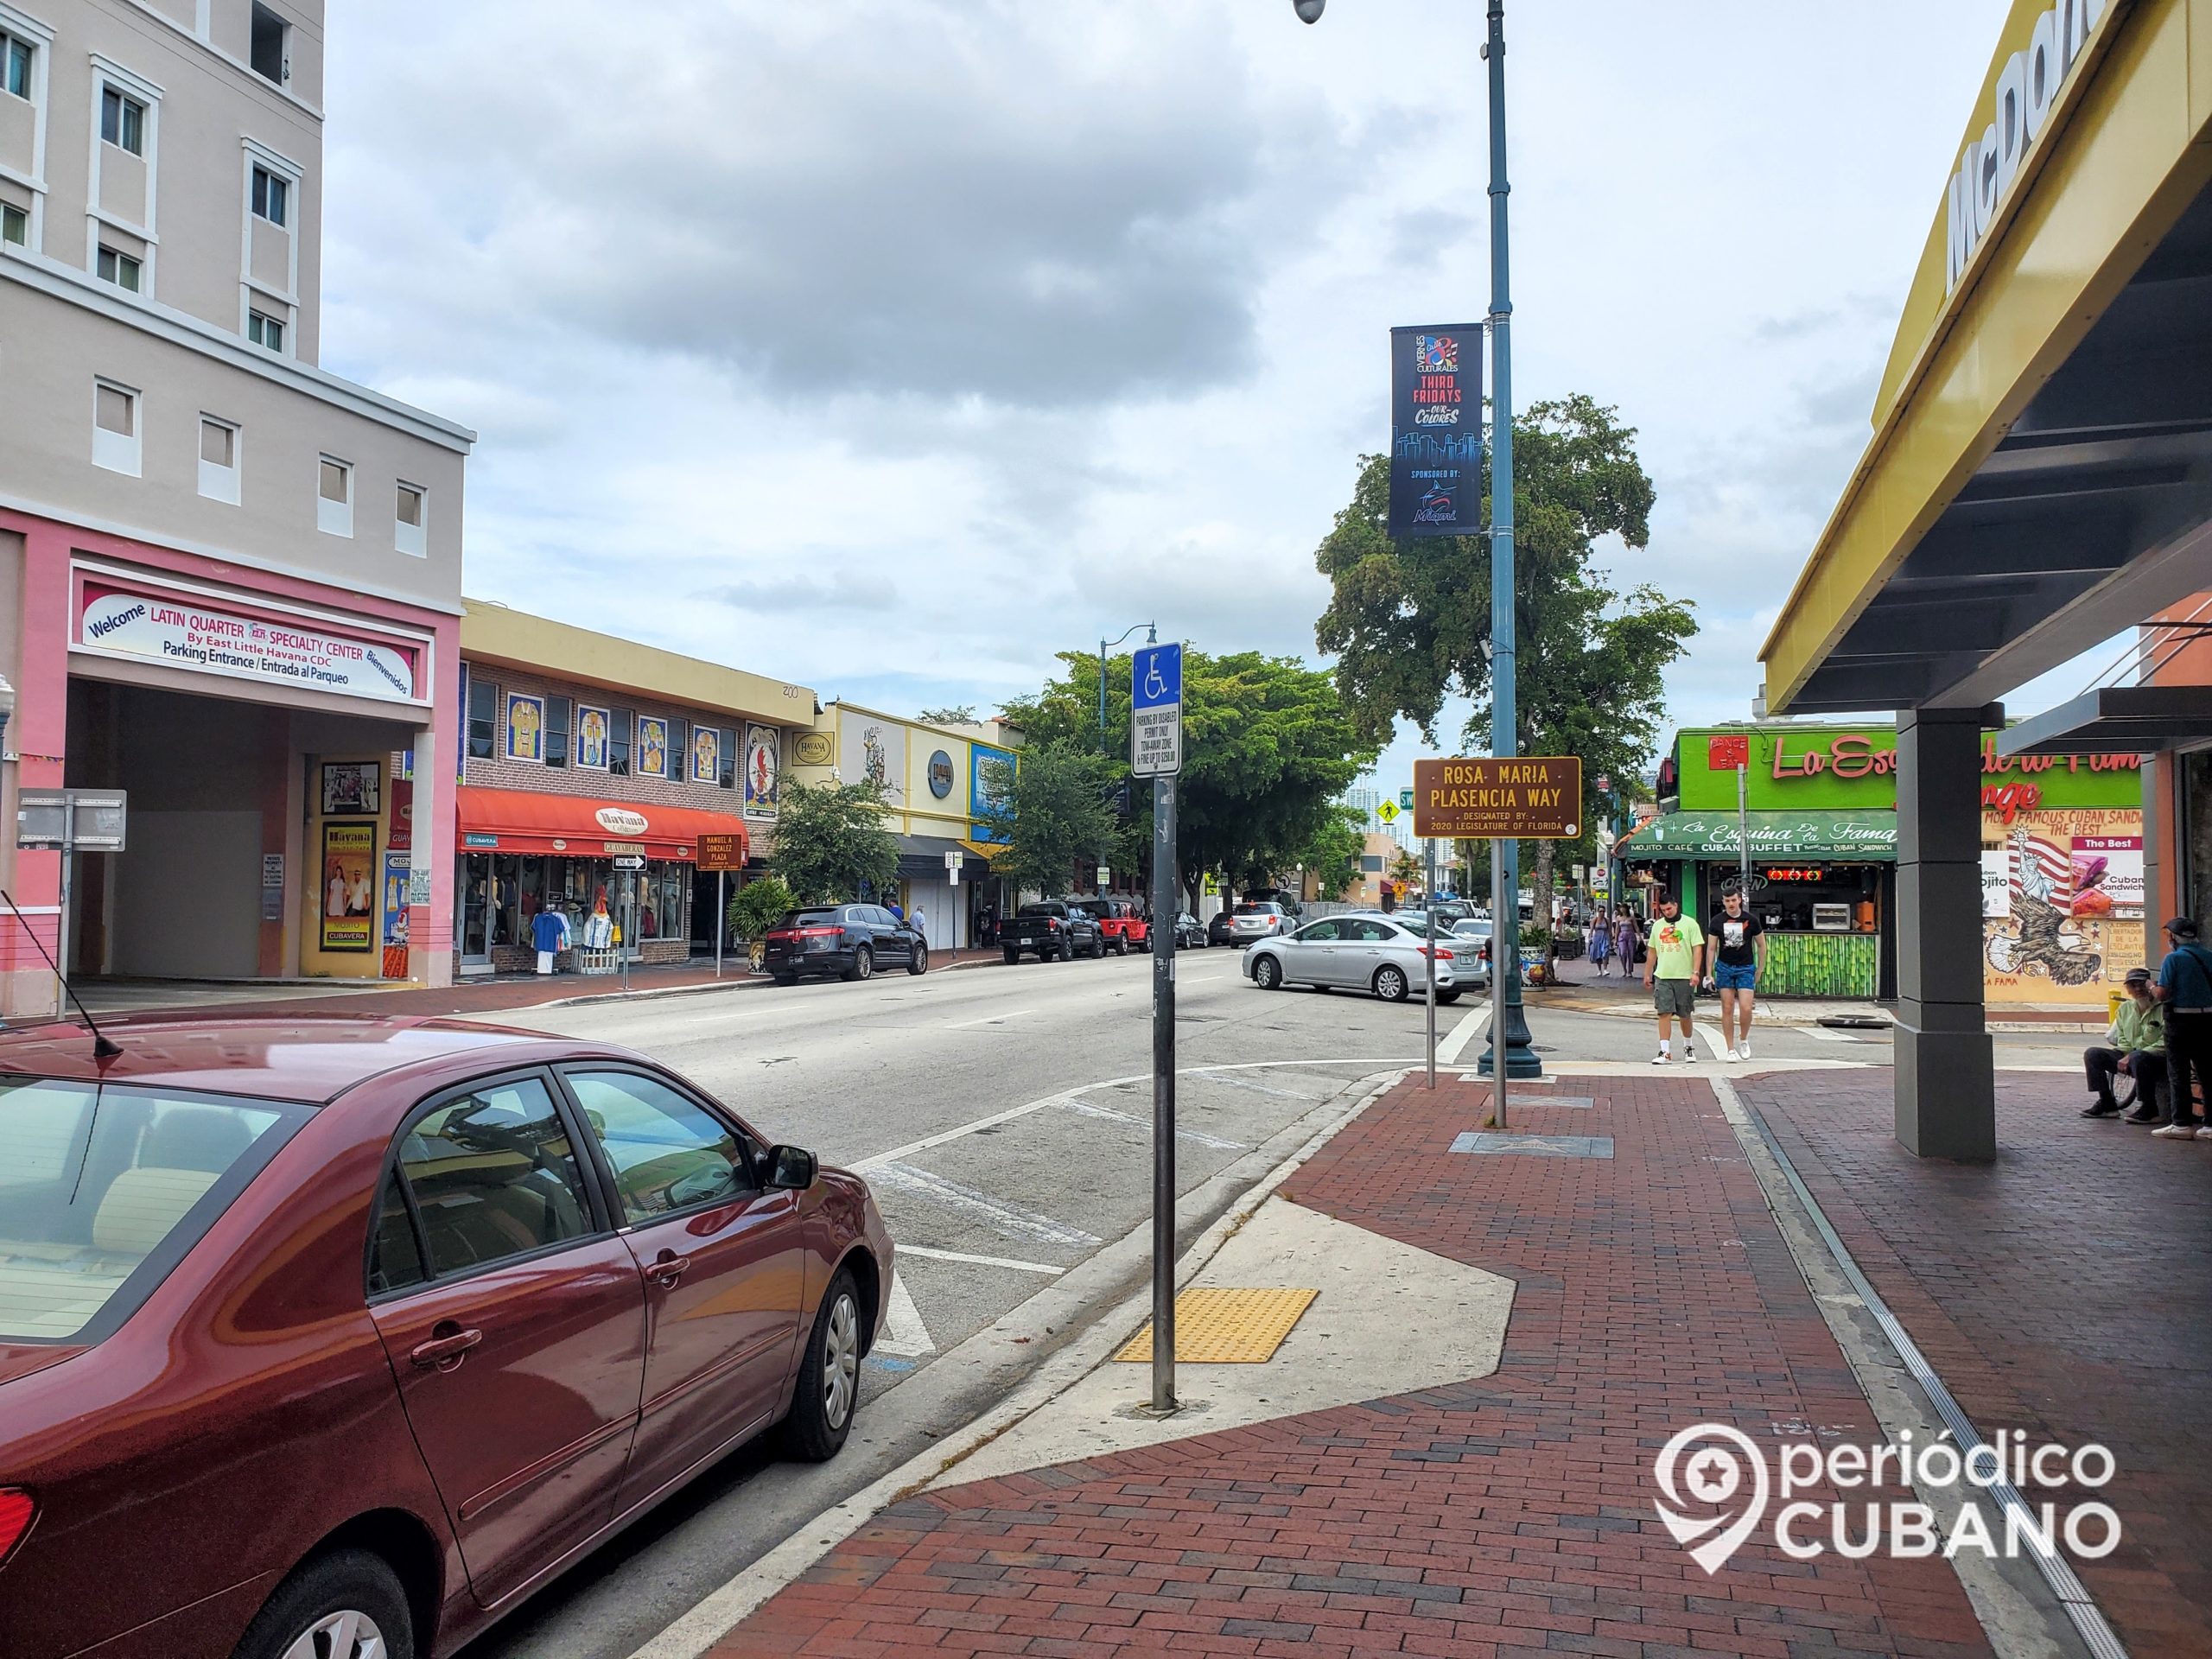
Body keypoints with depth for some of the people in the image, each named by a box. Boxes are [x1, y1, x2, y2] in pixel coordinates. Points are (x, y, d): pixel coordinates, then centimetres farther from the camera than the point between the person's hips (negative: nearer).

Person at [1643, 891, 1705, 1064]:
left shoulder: (1689, 924, -1)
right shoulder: (1657, 925, 12)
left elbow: (1697, 949, -5)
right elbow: (1652, 952, 18)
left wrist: (1696, 972, -14)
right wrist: (1647, 974, 16)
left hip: (1684, 977, -3)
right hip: (1662, 977, 3)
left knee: (1684, 1015, 8)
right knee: (1664, 1013, -5)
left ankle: (1689, 1047, 28)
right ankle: (1664, 1051, -5)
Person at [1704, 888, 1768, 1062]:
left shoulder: (1751, 920, -2)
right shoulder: (1717, 921, 1)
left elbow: (1761, 945, 8)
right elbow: (1712, 948, 6)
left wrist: (1760, 970, 7)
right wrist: (1709, 974, 2)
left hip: (1746, 968, -1)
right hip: (1724, 967, 1)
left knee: (1745, 1008, -12)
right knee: (1727, 1009, 1)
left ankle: (1743, 1040, 16)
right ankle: (1730, 1049, 8)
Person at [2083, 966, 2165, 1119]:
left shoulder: (2163, 1008, -11)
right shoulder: (2125, 1008, 12)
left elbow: (2165, 1043, -18)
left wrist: (2131, 1056, -22)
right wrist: (2124, 1058, -6)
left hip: (2160, 1060, -7)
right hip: (2129, 1056, 7)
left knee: (2138, 1057, -39)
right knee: (2092, 1054, -6)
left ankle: (2149, 1110, -27)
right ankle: (2107, 1104, -2)